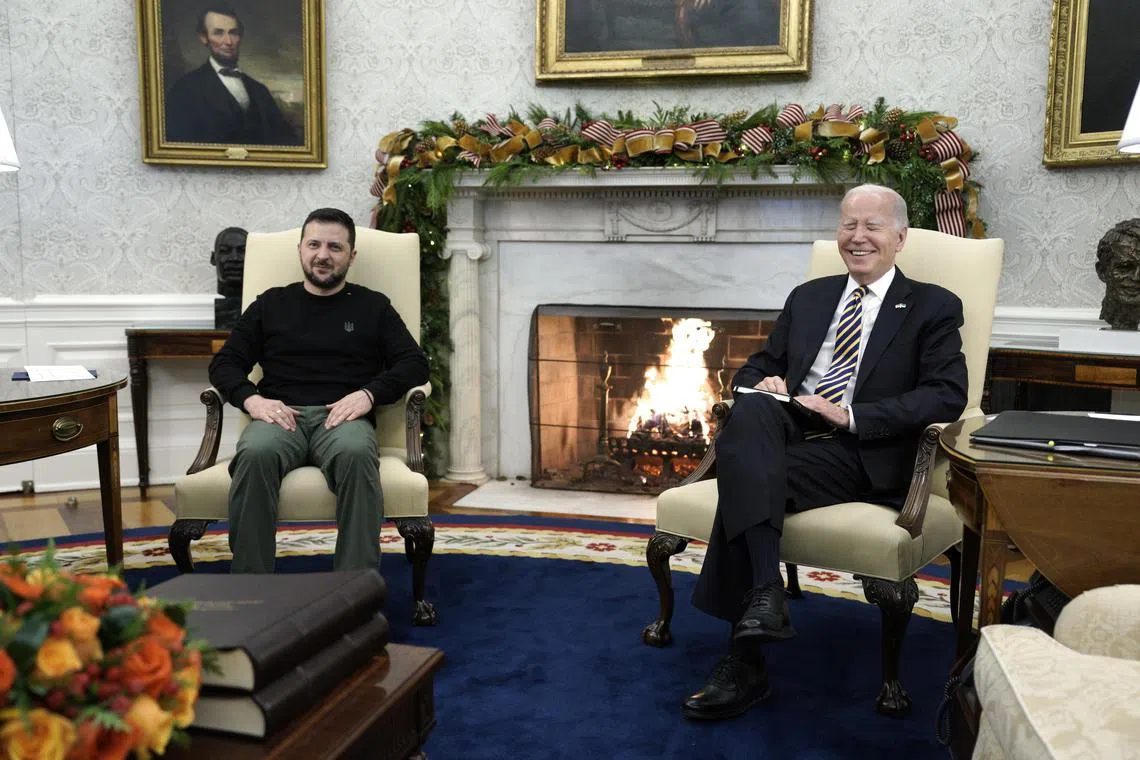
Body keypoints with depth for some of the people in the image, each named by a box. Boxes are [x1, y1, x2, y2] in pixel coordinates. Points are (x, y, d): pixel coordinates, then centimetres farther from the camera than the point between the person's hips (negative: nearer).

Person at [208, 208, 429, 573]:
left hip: (343, 417, -1)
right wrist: (252, 399, -5)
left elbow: (415, 364, 9)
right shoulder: (271, 303, 22)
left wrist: (369, 394, -10)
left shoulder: (373, 306, 19)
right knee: (254, 455, -36)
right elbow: (224, 363, 17)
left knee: (356, 454, -38)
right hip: (280, 417, 1)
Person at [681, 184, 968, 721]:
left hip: (862, 453, -4)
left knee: (744, 478, -31)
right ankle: (765, 593, -39)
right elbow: (756, 369, 24)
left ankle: (744, 663, -26)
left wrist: (852, 415, -15)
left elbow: (948, 394, -4)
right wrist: (761, 385, -3)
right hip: (786, 431, 4)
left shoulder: (933, 308, 10)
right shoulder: (808, 298, 25)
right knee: (750, 410, -33)